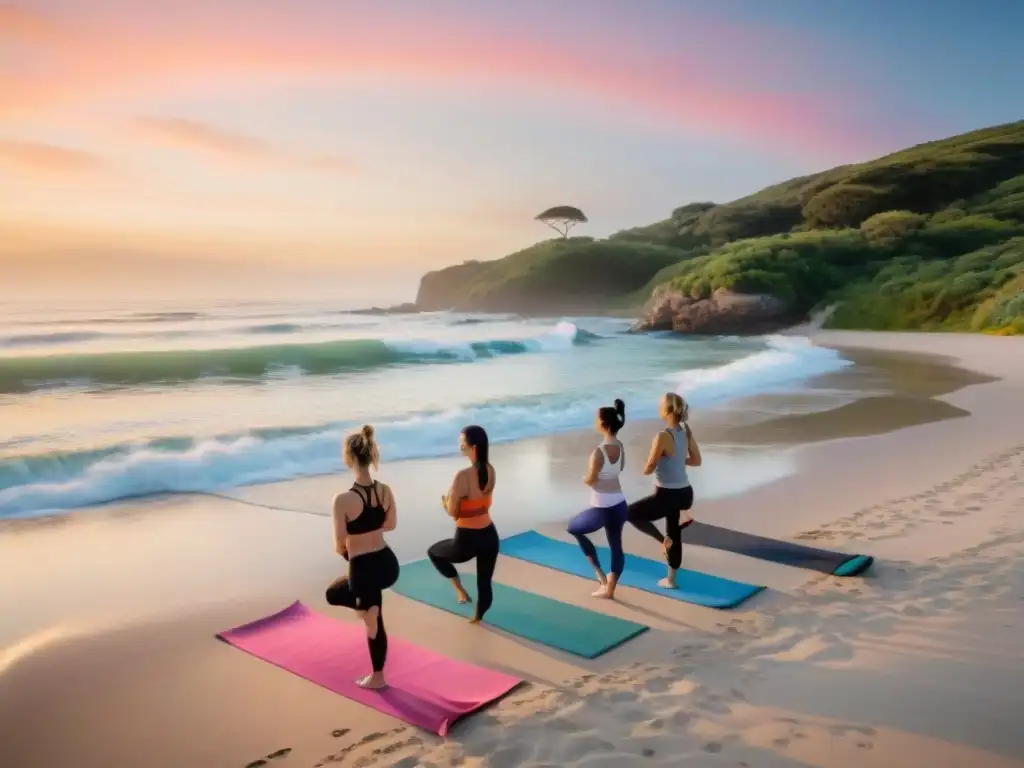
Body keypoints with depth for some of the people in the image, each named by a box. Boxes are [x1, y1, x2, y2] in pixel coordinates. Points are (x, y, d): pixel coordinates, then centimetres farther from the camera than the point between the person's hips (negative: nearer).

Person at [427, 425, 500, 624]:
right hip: (490, 536, 6)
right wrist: (453, 500, 10)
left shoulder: (463, 476, -22)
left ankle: (460, 590, 20)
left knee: (433, 552, 24)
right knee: (485, 583, 20)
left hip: (467, 540, -6)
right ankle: (477, 618, 35)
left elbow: (453, 512, -14)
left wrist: (445, 502, 6)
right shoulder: (490, 470, 0)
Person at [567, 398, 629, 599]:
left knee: (573, 528, 18)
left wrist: (585, 477, 6)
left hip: (602, 508, -7)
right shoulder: (620, 446, -1)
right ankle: (609, 590, 29)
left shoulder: (599, 451, -24)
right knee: (616, 546, 18)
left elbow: (589, 480, -14)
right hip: (619, 504, 7)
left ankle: (599, 572, 20)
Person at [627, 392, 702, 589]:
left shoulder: (663, 436, -22)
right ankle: (671, 579, 31)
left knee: (631, 513, 12)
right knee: (674, 535, 20)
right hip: (684, 492, 8)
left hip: (667, 495, -8)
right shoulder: (687, 432, 0)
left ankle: (662, 539, 4)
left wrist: (656, 461, 5)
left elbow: (648, 470, -16)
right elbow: (696, 461, 12)